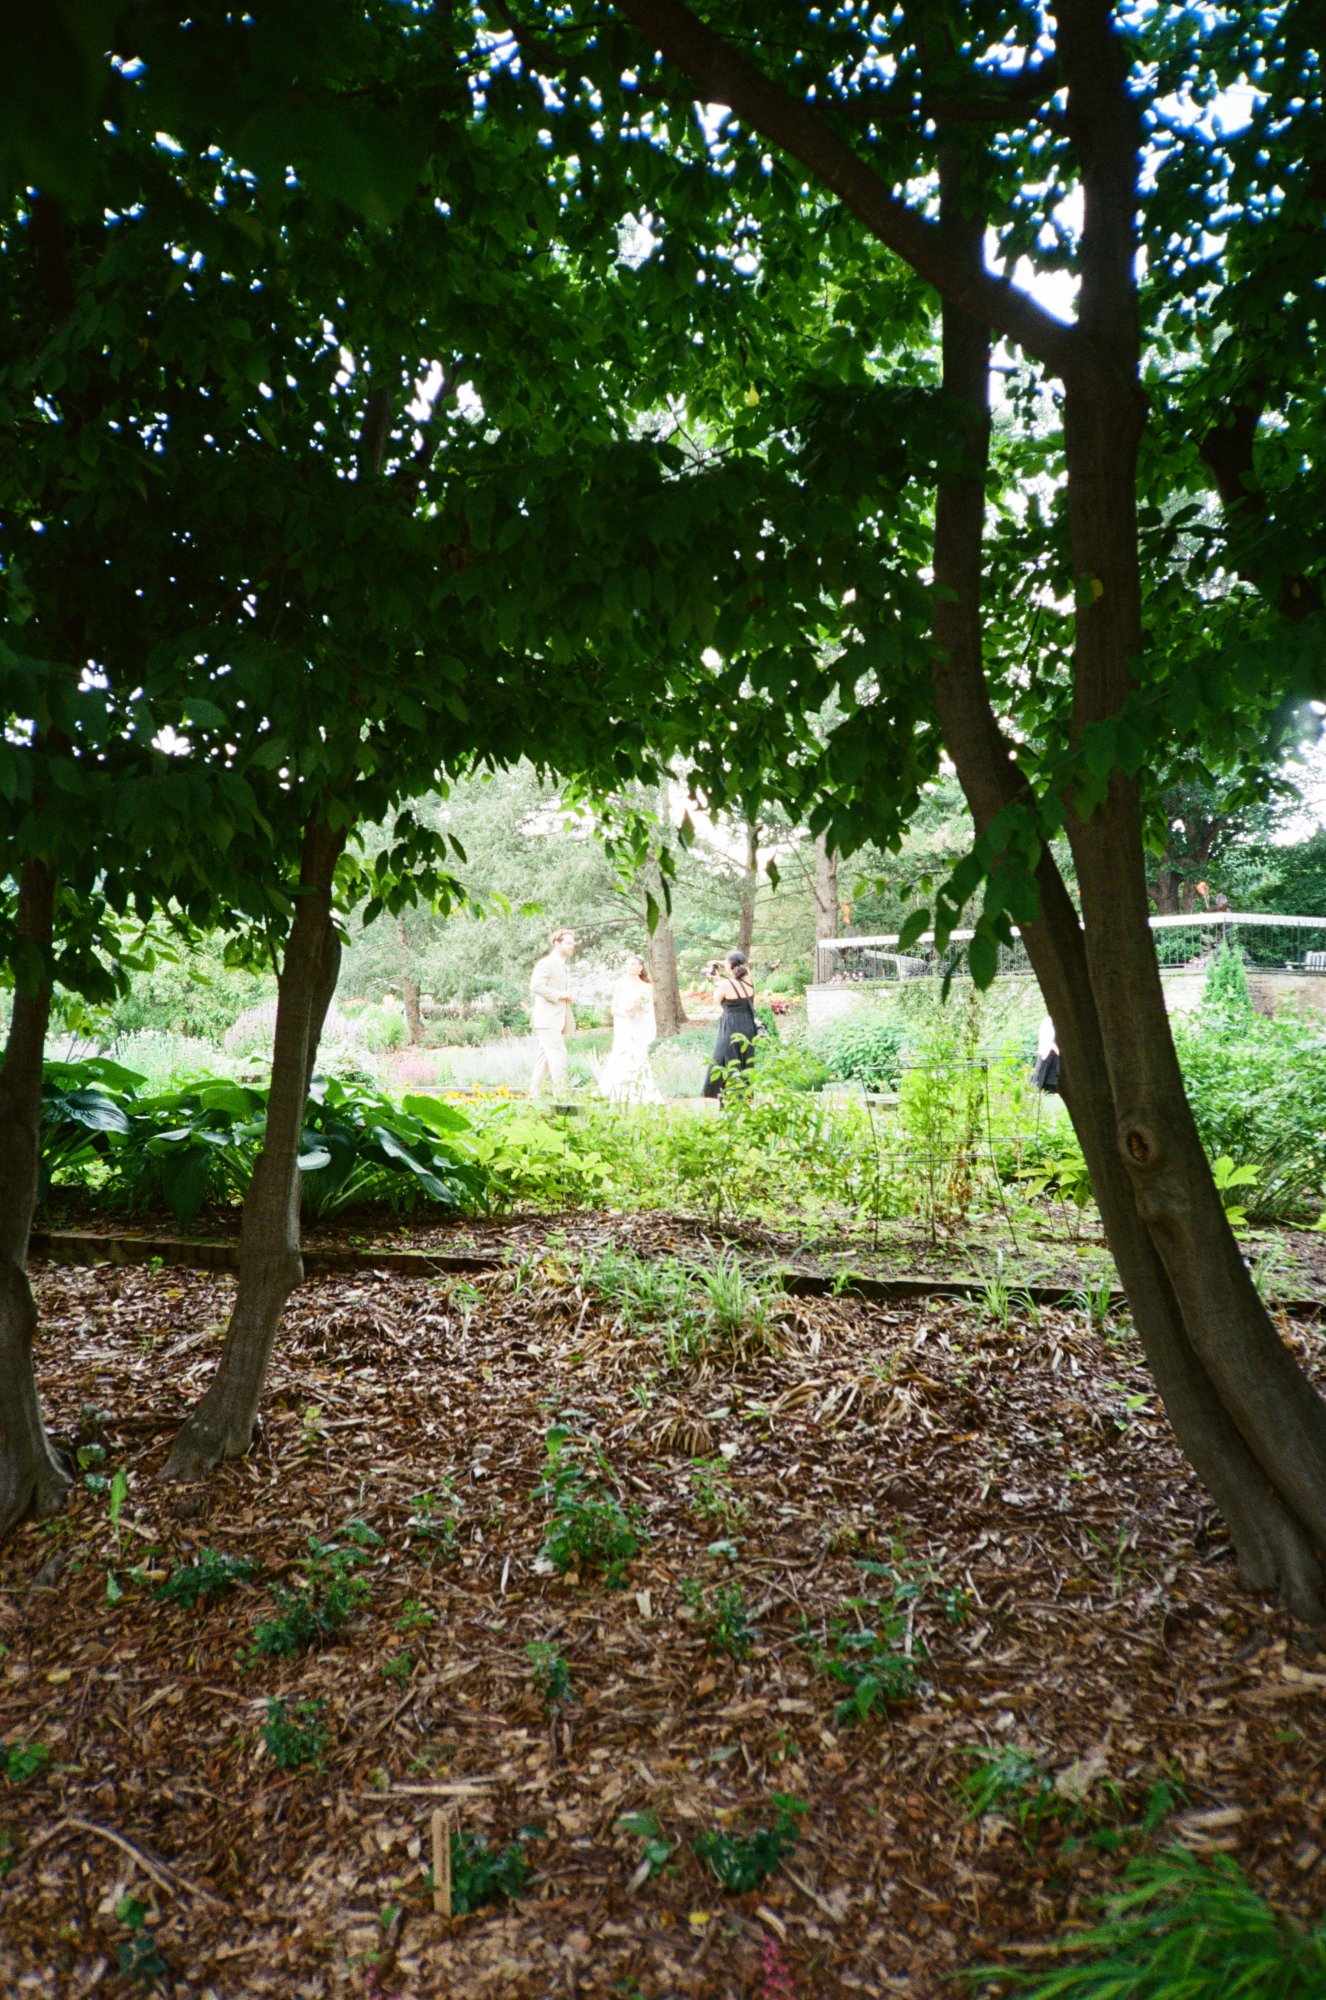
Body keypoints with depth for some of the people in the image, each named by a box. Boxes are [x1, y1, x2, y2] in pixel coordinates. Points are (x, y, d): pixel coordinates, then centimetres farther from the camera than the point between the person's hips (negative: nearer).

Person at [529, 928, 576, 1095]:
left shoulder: (561, 965, 21)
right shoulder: (547, 963, -11)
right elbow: (536, 986, -24)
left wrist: (567, 996, 15)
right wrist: (559, 995, -18)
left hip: (556, 1021, 10)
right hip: (547, 1020, -10)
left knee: (545, 1058, 11)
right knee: (558, 1056, -13)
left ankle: (534, 1093, 16)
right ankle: (560, 1095, -14)